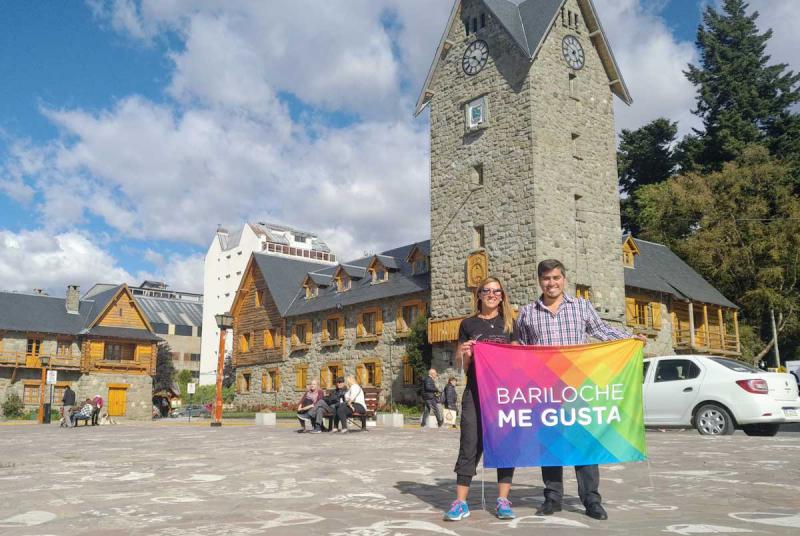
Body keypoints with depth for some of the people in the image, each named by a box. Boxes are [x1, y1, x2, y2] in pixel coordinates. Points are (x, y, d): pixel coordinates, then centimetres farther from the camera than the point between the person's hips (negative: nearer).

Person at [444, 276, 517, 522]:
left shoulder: (510, 323, 10)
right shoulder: (468, 324, 7)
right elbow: (463, 366, 9)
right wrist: (466, 355, -13)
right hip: (475, 391, -1)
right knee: (470, 444, -2)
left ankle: (503, 500, 11)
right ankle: (460, 502, 3)